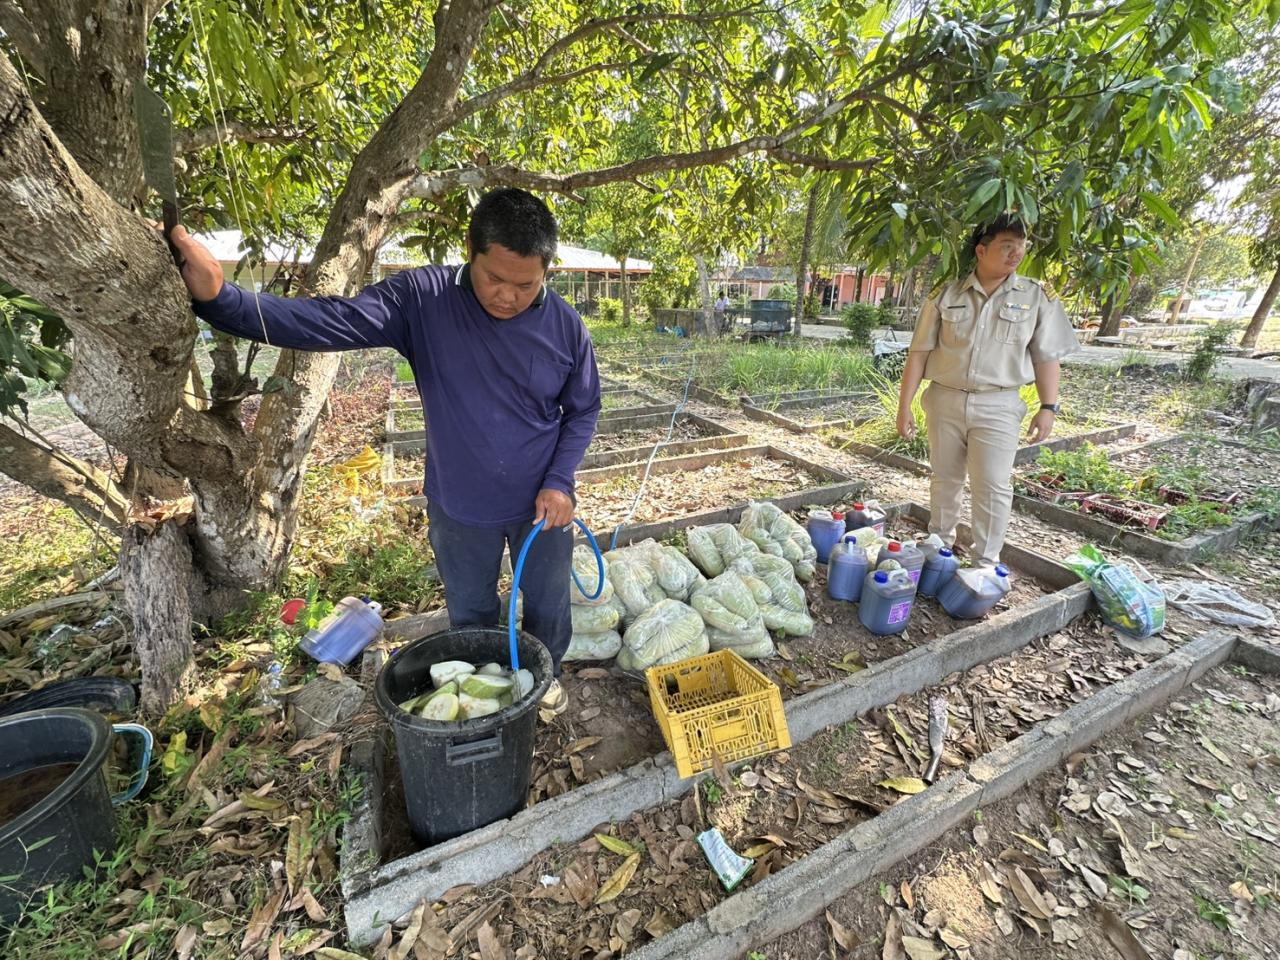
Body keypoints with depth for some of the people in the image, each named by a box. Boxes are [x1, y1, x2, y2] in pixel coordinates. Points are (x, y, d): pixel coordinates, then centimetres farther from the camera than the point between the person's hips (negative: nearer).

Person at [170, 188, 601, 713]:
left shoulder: (564, 325, -14)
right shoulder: (422, 299, -17)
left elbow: (583, 410, -4)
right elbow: (329, 322, -23)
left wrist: (559, 482, -14)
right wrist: (220, 298, -39)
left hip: (543, 504, 0)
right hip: (460, 509, 0)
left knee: (548, 605, 20)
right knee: (470, 614, 22)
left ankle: (546, 674, 52)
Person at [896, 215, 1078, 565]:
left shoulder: (1037, 296, 3)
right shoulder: (947, 295, 1)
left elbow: (1047, 357, 6)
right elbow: (919, 352, 0)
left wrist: (1048, 407, -3)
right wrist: (904, 405, -5)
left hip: (998, 406, 0)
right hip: (945, 400, 1)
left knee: (993, 486, -3)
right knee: (945, 478, 11)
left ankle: (986, 562, 9)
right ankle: (939, 546, 28)